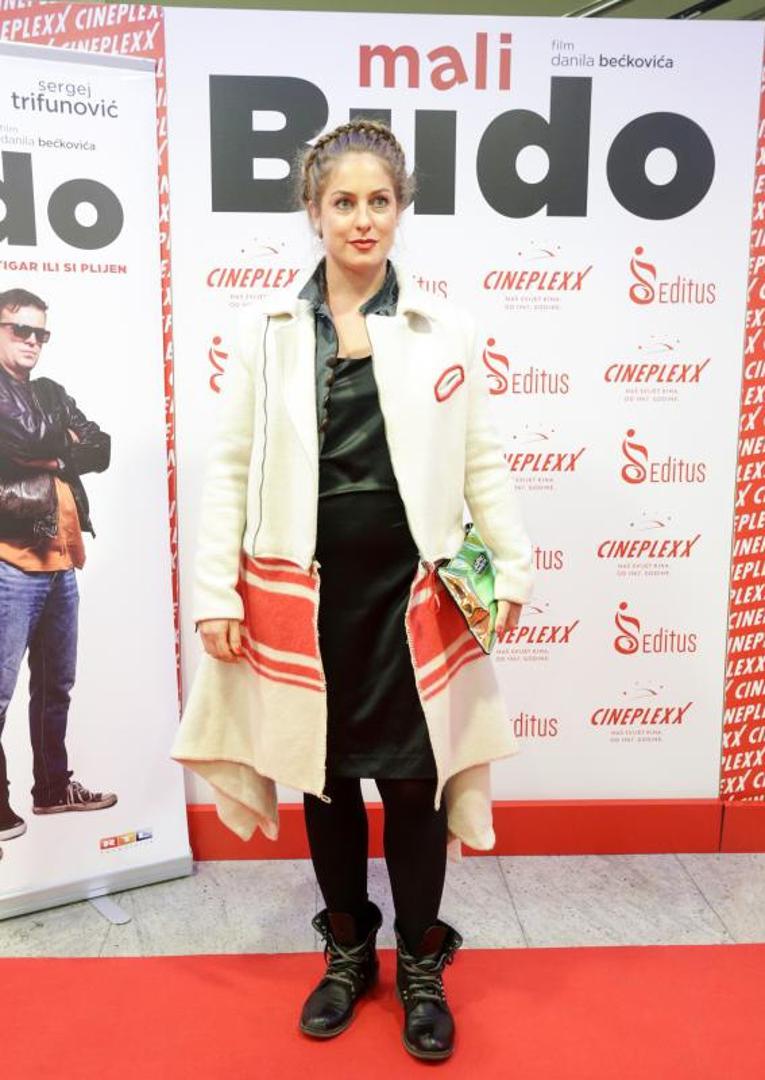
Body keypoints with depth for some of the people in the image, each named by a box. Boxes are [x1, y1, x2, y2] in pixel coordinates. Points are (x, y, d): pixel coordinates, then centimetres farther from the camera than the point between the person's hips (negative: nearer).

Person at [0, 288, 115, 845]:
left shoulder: (52, 394, 19)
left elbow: (101, 450, 7)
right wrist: (64, 445, -2)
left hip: (60, 559, 7)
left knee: (56, 683, 15)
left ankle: (53, 785, 28)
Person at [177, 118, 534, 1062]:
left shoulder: (443, 329, 2)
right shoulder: (268, 329, 2)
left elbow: (480, 461, 4)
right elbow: (231, 466, 1)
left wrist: (512, 568, -2)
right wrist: (217, 591, -3)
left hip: (410, 586, -1)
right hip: (305, 589, 1)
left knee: (414, 776, 7)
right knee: (325, 773, 14)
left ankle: (421, 966, 31)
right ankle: (348, 951, 37)